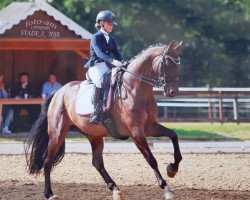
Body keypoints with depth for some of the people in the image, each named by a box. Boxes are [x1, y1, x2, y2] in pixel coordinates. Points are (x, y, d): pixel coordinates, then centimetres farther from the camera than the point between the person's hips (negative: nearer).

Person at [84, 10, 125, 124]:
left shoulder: (112, 40, 21)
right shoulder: (96, 37, -1)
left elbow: (117, 54, 13)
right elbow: (99, 53, -17)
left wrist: (123, 63, -10)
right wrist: (112, 61, -33)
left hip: (108, 67, 7)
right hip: (96, 66, -7)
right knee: (101, 80, -36)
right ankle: (97, 113, -40)